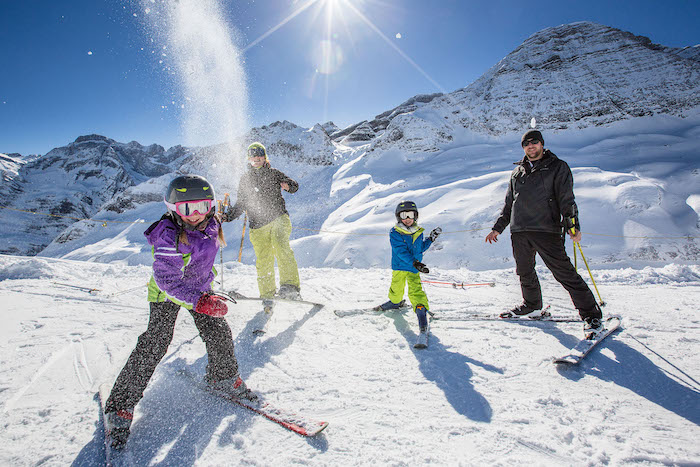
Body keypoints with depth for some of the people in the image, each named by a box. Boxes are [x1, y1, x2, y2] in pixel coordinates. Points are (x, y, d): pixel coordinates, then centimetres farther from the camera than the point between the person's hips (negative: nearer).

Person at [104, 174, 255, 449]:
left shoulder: (211, 225, -9)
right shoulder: (169, 235, -29)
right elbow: (166, 279, -34)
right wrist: (200, 301, -43)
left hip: (200, 290, 6)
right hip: (167, 294, -5)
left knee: (219, 334, 1)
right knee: (155, 344, -11)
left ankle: (223, 377, 27)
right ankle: (121, 405, 6)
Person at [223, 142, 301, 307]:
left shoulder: (273, 173, 11)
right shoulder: (245, 179, 18)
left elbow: (294, 185, 8)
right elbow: (240, 205, 22)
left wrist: (288, 186, -15)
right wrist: (228, 216, 7)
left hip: (278, 218, -2)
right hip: (258, 225, 3)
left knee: (280, 245, -30)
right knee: (263, 262, 0)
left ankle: (291, 286, -35)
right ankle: (267, 295, 16)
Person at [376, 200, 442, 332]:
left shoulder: (418, 232, 5)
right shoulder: (394, 233, -11)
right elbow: (401, 251, -22)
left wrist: (430, 239, 7)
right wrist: (414, 262, -34)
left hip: (414, 268, 2)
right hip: (399, 266, -1)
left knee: (415, 289, -13)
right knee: (396, 288, 11)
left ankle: (421, 309, -5)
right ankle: (395, 302, 40)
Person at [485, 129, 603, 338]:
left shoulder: (557, 167, 7)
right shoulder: (517, 172, 20)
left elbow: (566, 199, -3)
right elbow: (509, 204, 25)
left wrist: (573, 225, -16)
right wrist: (498, 227, 22)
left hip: (546, 229, -5)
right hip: (519, 230, 5)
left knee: (563, 271, -8)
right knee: (525, 272, 12)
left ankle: (591, 314, 1)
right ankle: (532, 306, 32)